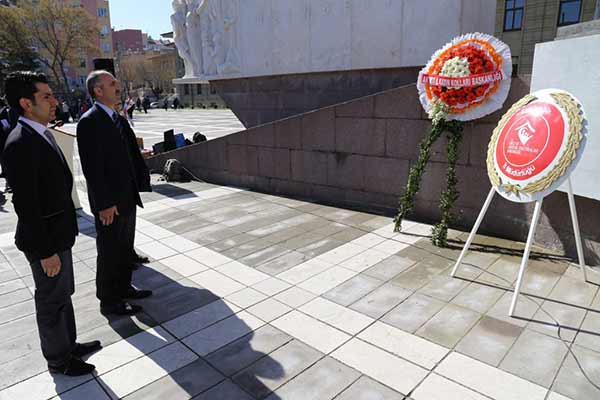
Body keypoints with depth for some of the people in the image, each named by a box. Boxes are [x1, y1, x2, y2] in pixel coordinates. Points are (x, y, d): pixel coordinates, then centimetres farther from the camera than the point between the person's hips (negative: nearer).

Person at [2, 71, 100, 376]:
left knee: (63, 293, 22)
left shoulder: (41, 133, 6)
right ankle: (58, 360, 30)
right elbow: (26, 206, -24)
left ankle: (69, 345, 41)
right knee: (52, 300, 9)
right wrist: (46, 251, -20)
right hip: (45, 239, -9)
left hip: (59, 233, 9)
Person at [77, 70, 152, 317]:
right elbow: (92, 168, -21)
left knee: (124, 248, 20)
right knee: (109, 252, 6)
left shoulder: (114, 117, 11)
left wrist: (132, 193, 12)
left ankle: (123, 288, 37)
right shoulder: (90, 121, -17)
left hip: (126, 198, 8)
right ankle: (109, 301, 21)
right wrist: (105, 204, -21)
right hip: (109, 203, -8)